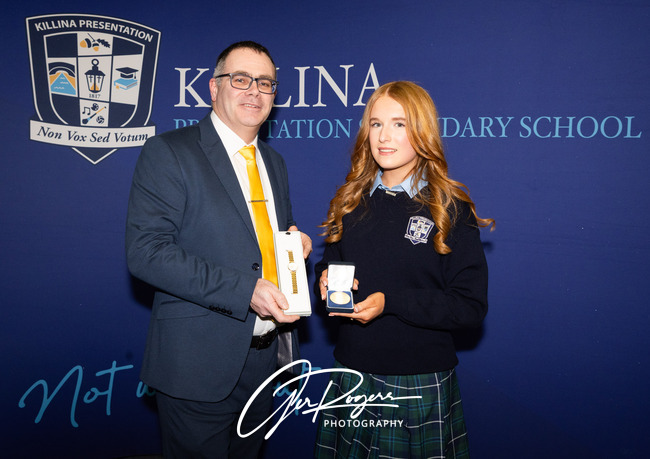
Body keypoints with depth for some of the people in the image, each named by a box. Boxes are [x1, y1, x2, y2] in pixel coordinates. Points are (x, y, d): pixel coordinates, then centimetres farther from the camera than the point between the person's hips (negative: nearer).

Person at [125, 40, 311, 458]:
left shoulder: (274, 162, 13)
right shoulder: (169, 152, -9)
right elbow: (146, 251, -19)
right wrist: (245, 290, -26)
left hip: (267, 354, 7)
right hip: (199, 362, -6)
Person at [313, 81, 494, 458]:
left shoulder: (451, 210, -9)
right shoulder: (350, 201, 5)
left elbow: (472, 307, -12)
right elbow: (330, 264, 15)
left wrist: (390, 301, -21)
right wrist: (327, 279, -9)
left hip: (420, 385, -4)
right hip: (351, 376, 4)